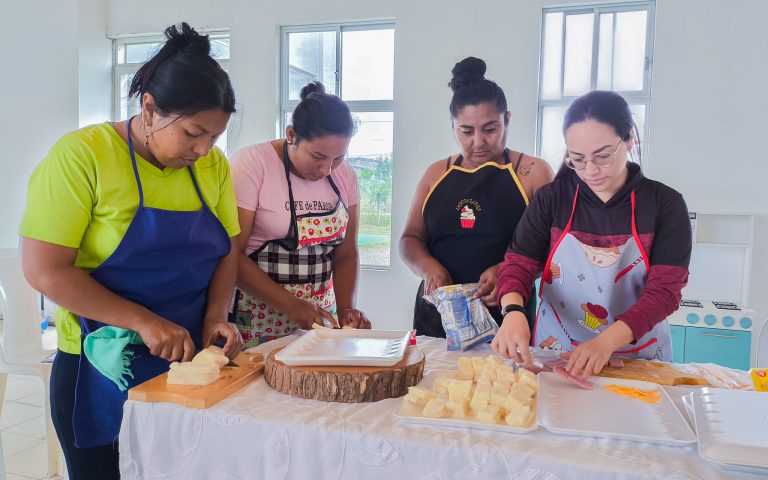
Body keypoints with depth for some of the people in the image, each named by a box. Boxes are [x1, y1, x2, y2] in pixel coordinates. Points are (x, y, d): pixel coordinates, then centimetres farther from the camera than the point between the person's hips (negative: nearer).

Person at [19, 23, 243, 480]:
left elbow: (226, 253, 5)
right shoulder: (82, 155, -14)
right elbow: (45, 271, -17)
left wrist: (216, 316, -12)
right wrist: (144, 321, -22)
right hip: (104, 371, -4)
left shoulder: (214, 166, 0)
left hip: (190, 361, 5)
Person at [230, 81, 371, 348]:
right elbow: (232, 255, -15)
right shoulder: (251, 163, -13)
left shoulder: (344, 175, 2)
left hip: (320, 316, 4)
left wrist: (346, 308, -6)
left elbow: (346, 253, 8)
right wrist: (292, 306, -20)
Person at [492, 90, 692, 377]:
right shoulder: (552, 198, -2)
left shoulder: (665, 205, -3)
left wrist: (606, 342, -26)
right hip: (553, 356, 1)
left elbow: (664, 290, -10)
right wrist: (514, 312, -28)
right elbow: (518, 264, -6)